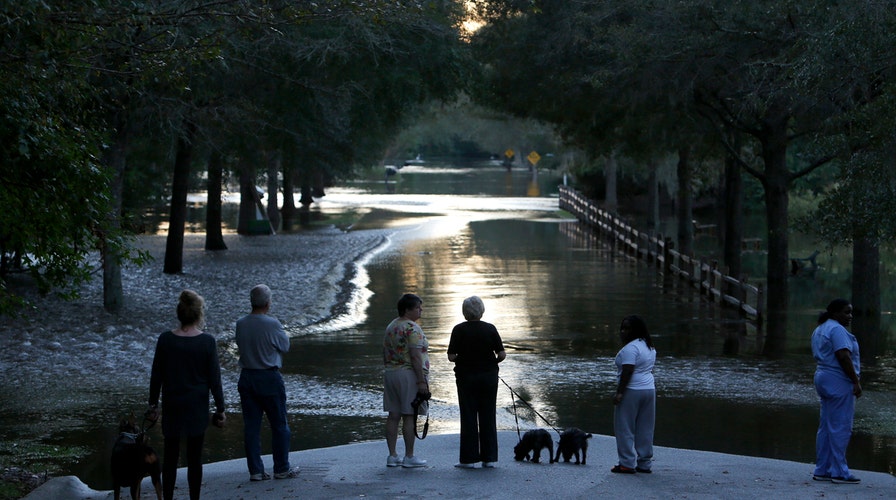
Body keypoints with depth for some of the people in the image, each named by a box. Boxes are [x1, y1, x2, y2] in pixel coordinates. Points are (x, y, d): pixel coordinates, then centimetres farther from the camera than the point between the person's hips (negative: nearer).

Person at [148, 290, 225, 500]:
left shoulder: (165, 340, -6)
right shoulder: (207, 342, -11)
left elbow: (156, 377, 0)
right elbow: (214, 379, -7)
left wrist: (153, 405, 10)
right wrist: (220, 409, 2)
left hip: (172, 406, 2)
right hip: (197, 406, -2)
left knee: (170, 456, 10)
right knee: (194, 458, 5)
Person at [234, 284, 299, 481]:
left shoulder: (241, 324, -2)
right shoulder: (272, 324, -17)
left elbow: (240, 345, 8)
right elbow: (285, 345, -4)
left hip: (246, 377, 5)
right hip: (269, 377, -5)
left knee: (251, 426, 8)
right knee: (279, 425, 8)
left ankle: (255, 470, 10)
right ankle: (281, 468, 14)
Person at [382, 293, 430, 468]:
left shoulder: (391, 327, 13)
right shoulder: (412, 328, -13)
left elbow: (385, 353, 17)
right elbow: (415, 356, -19)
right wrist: (422, 381, -18)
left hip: (390, 373, 8)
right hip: (410, 374, -8)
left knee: (393, 415, 8)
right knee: (409, 417, -4)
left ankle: (392, 455, 9)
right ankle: (409, 457, -2)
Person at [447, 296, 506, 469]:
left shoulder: (459, 330, -7)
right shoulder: (490, 328, -3)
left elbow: (451, 356, -9)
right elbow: (502, 354, -5)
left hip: (466, 375, -1)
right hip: (488, 375, 2)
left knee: (468, 417, 3)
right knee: (488, 417, 8)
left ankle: (469, 459, 3)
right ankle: (489, 458, 8)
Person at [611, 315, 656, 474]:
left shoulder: (630, 348, -15)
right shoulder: (649, 346, 15)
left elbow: (627, 372, -21)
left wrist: (619, 392, -21)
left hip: (631, 391, -9)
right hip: (649, 389, 9)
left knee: (625, 428, -2)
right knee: (645, 429, 11)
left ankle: (627, 464, -2)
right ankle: (645, 464, 15)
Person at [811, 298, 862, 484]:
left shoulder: (820, 329, 17)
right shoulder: (837, 330, -14)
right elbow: (843, 356, -22)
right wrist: (856, 381, -20)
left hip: (823, 378, 10)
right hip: (839, 381, -10)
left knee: (826, 427, 12)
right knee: (841, 427, -7)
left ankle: (821, 470, 14)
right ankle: (839, 472, -6)